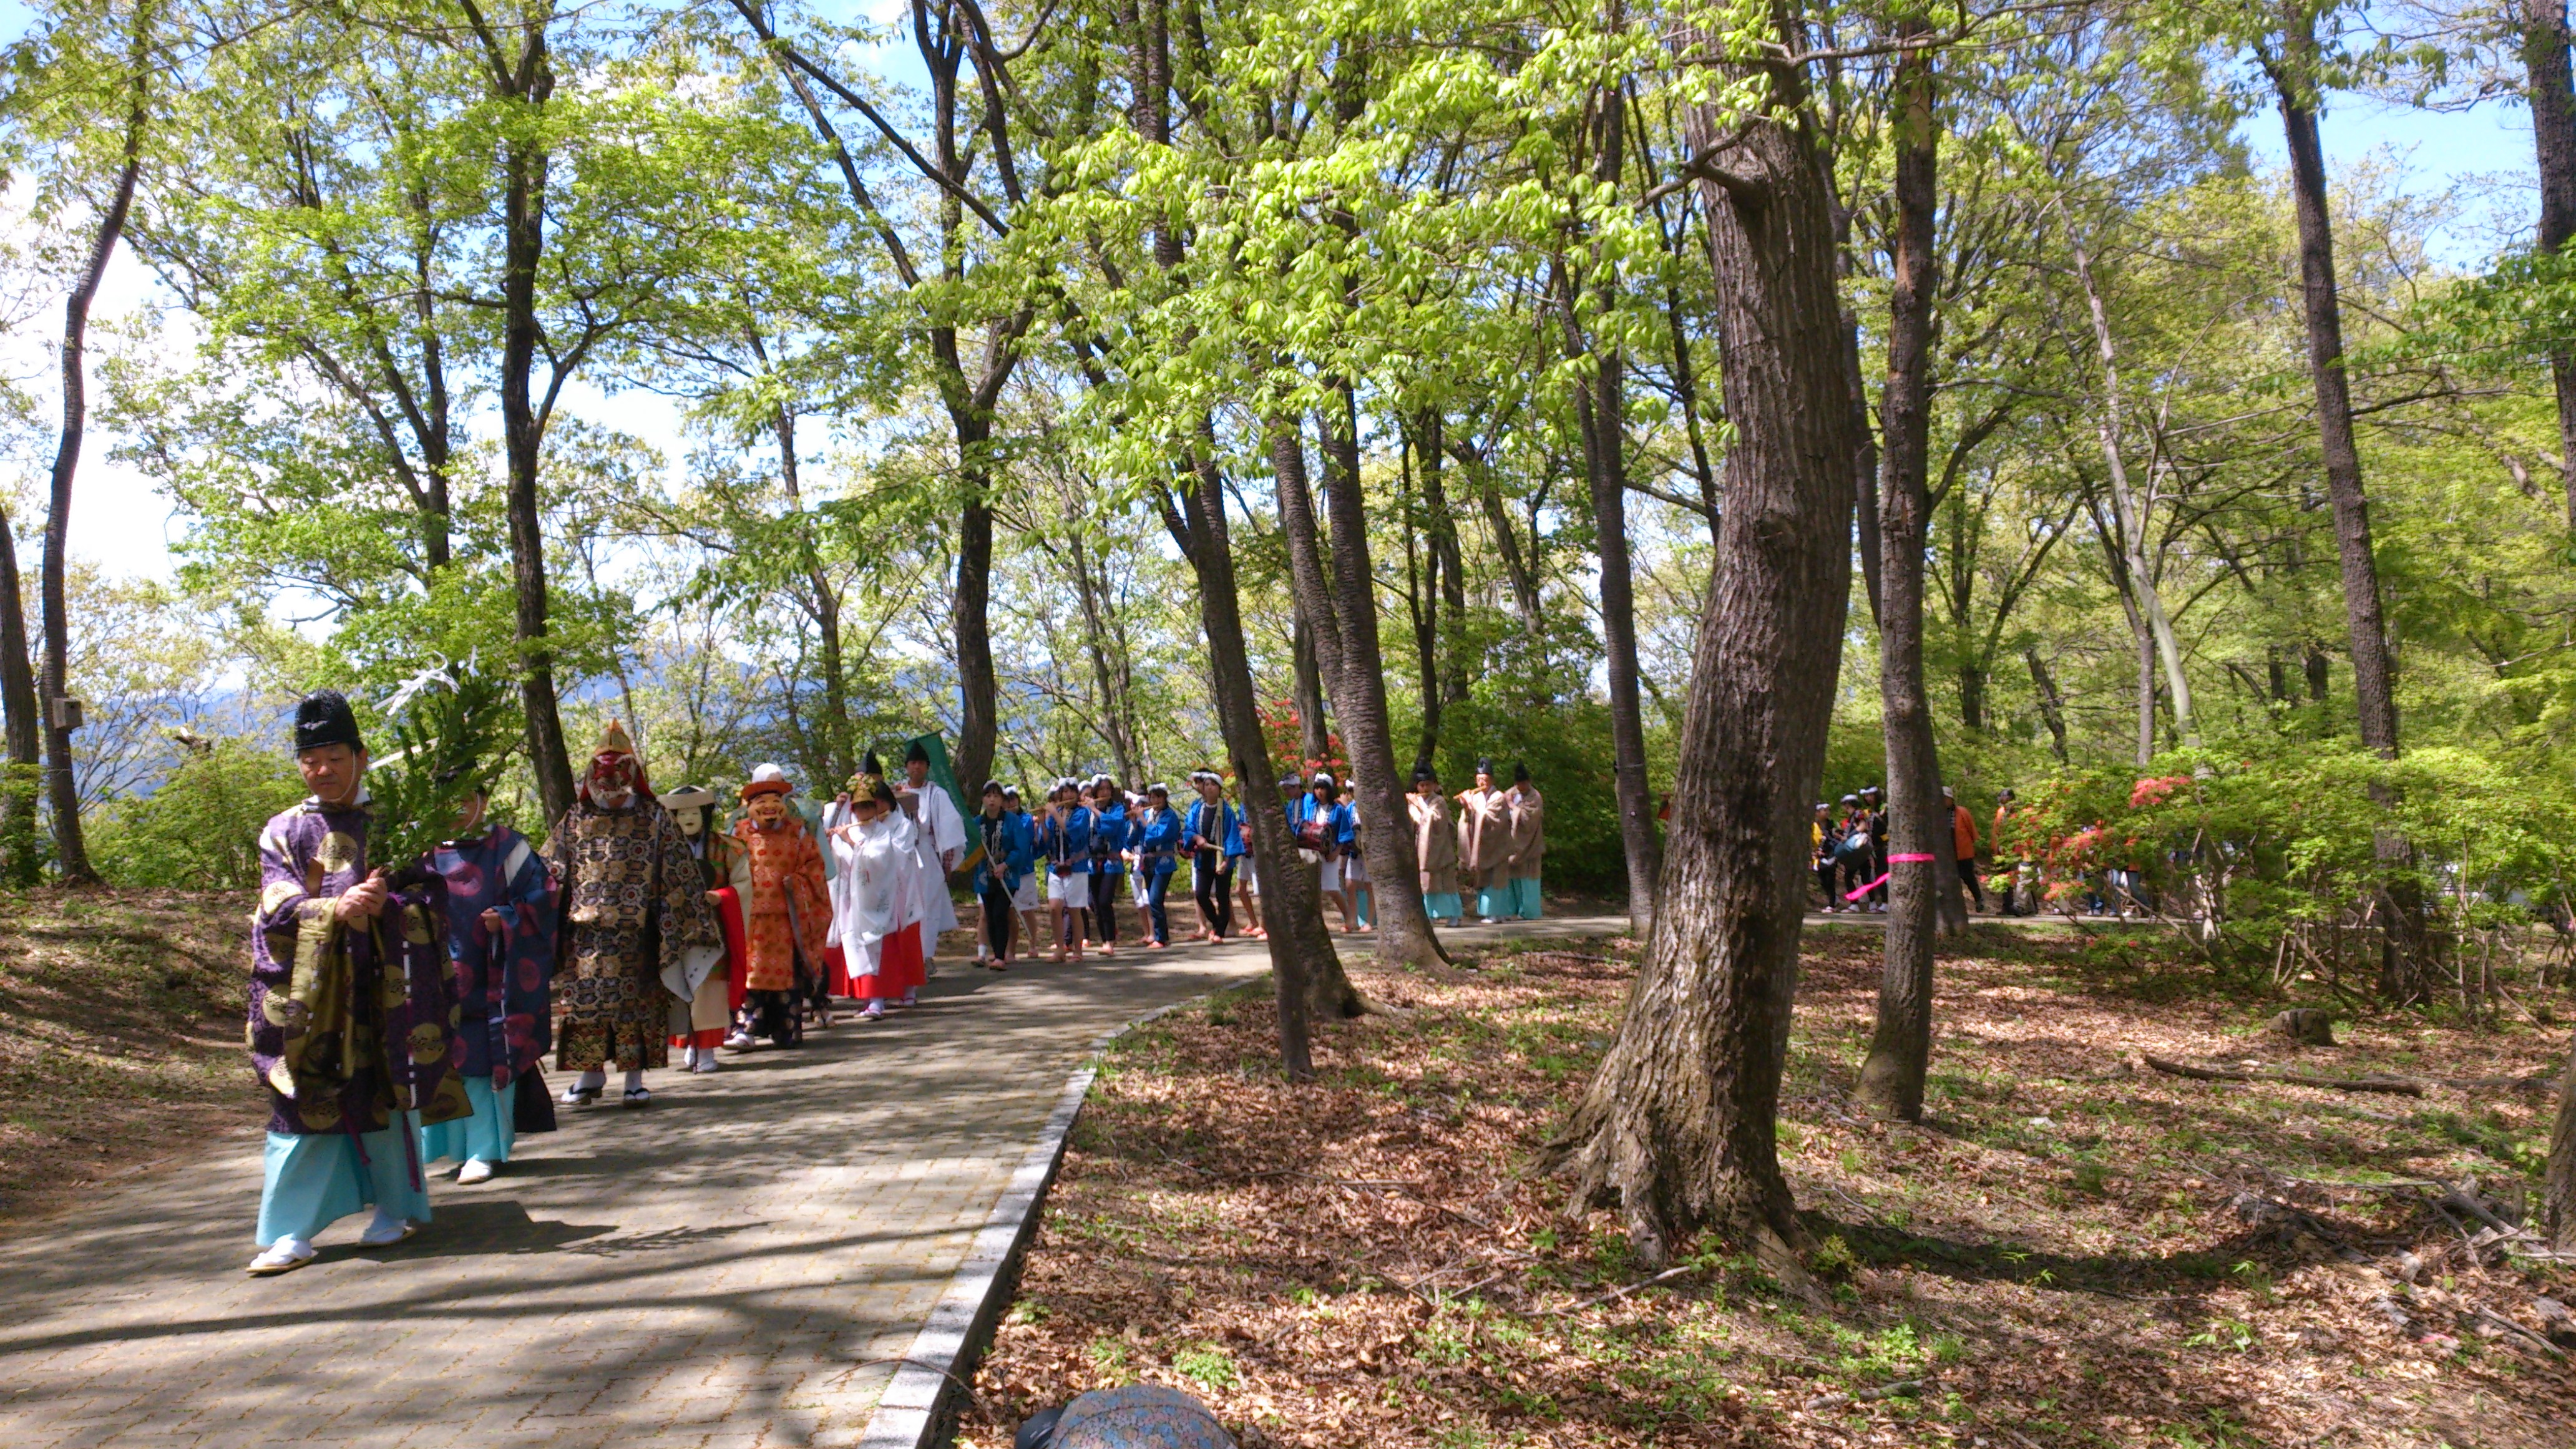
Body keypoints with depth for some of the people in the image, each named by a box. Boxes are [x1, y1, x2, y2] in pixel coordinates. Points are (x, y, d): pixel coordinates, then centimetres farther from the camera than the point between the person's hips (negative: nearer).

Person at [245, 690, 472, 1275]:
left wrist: (383, 897, -17)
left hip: (382, 982, -1)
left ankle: (399, 1207, 18)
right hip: (309, 988, 1)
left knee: (386, 1089, 3)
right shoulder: (283, 831, 11)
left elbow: (425, 895, 4)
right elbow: (279, 901, -3)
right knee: (306, 1096, -1)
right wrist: (335, 908, -23)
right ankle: (291, 1232, 2)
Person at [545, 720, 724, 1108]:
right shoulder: (575, 821, 10)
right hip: (586, 931, 2)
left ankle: (635, 1079, 7)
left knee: (637, 1001, -1)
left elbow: (677, 877, 3)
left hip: (637, 932, -2)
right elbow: (550, 876, 9)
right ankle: (589, 1074, 14)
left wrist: (679, 927, -3)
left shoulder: (654, 819, 5)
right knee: (584, 999, 1)